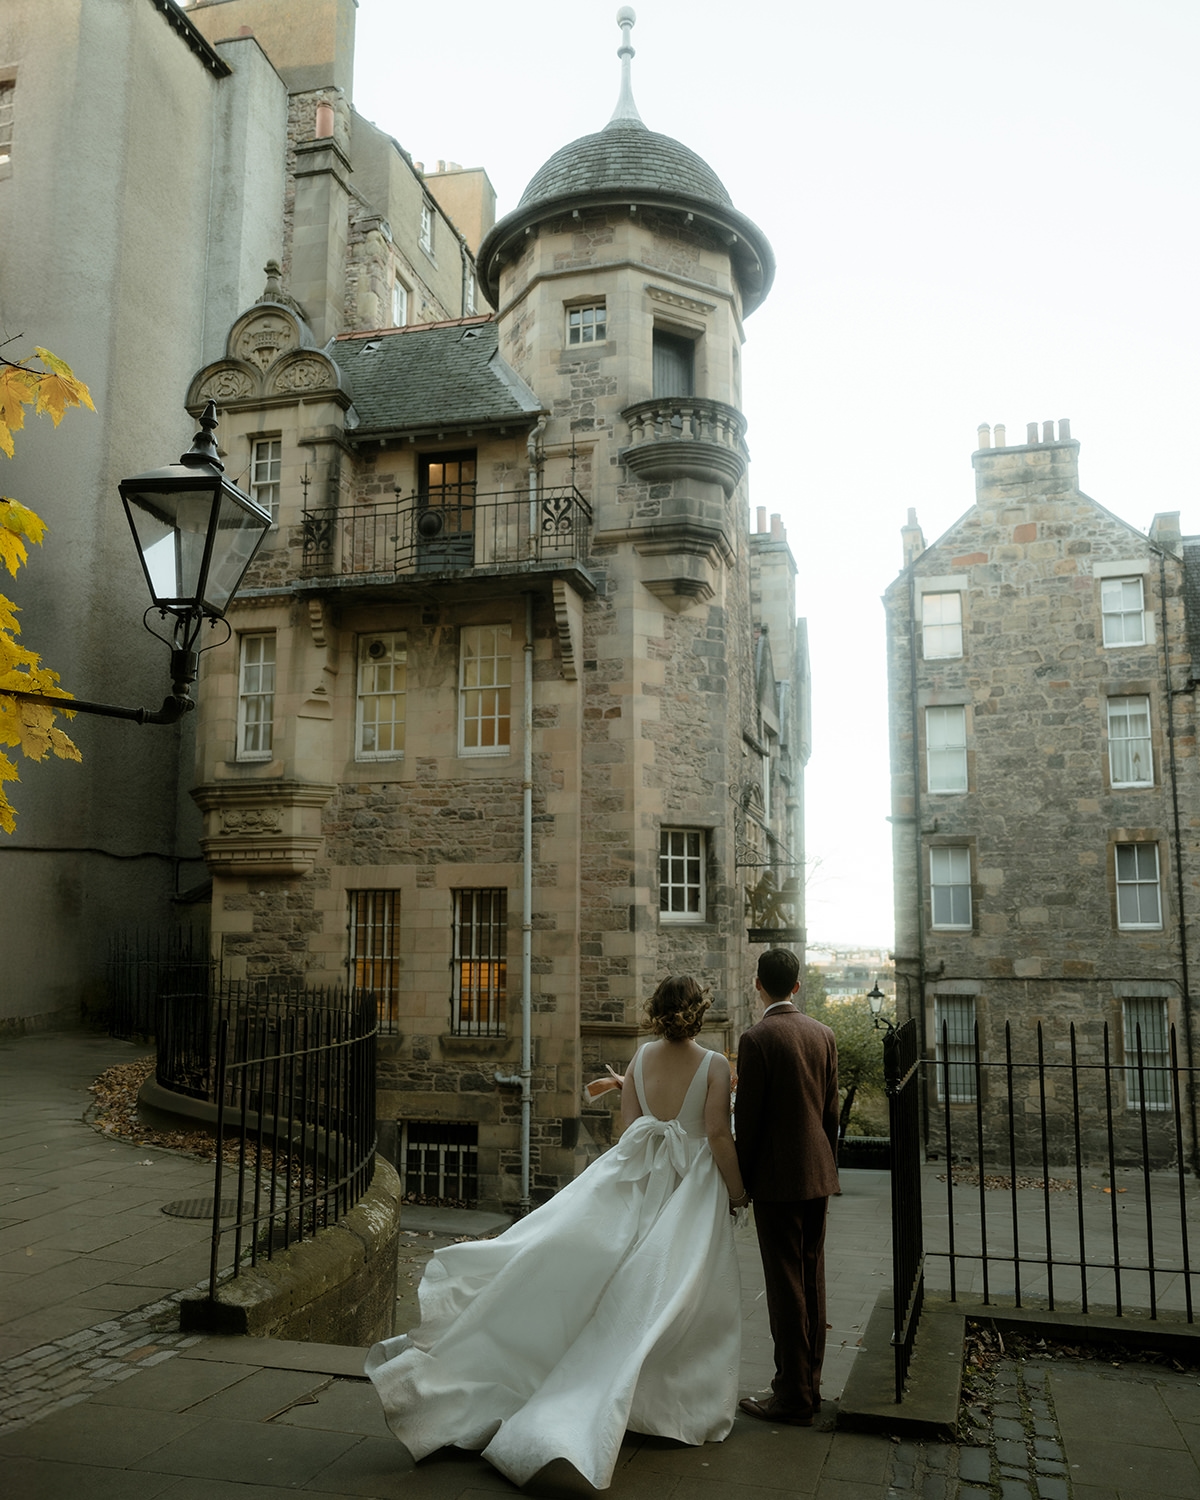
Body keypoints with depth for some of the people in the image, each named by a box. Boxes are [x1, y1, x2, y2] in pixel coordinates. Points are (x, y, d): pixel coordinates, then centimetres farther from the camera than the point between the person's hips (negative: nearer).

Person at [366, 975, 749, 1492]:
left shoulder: (641, 1058, 1)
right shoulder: (714, 1065, -11)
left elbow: (629, 1125, 5)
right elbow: (718, 1134, -13)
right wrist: (736, 1188, -1)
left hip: (633, 1182, 3)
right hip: (692, 1189, -3)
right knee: (679, 1299, 7)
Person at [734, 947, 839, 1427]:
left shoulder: (757, 1038, -15)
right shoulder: (823, 1034, 5)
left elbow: (747, 1115, -14)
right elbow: (830, 1109, 11)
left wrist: (739, 1180, -4)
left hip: (778, 1177, -7)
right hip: (818, 1173, 7)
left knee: (785, 1285, 0)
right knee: (811, 1280, 15)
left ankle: (793, 1397, 8)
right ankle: (808, 1384, 26)